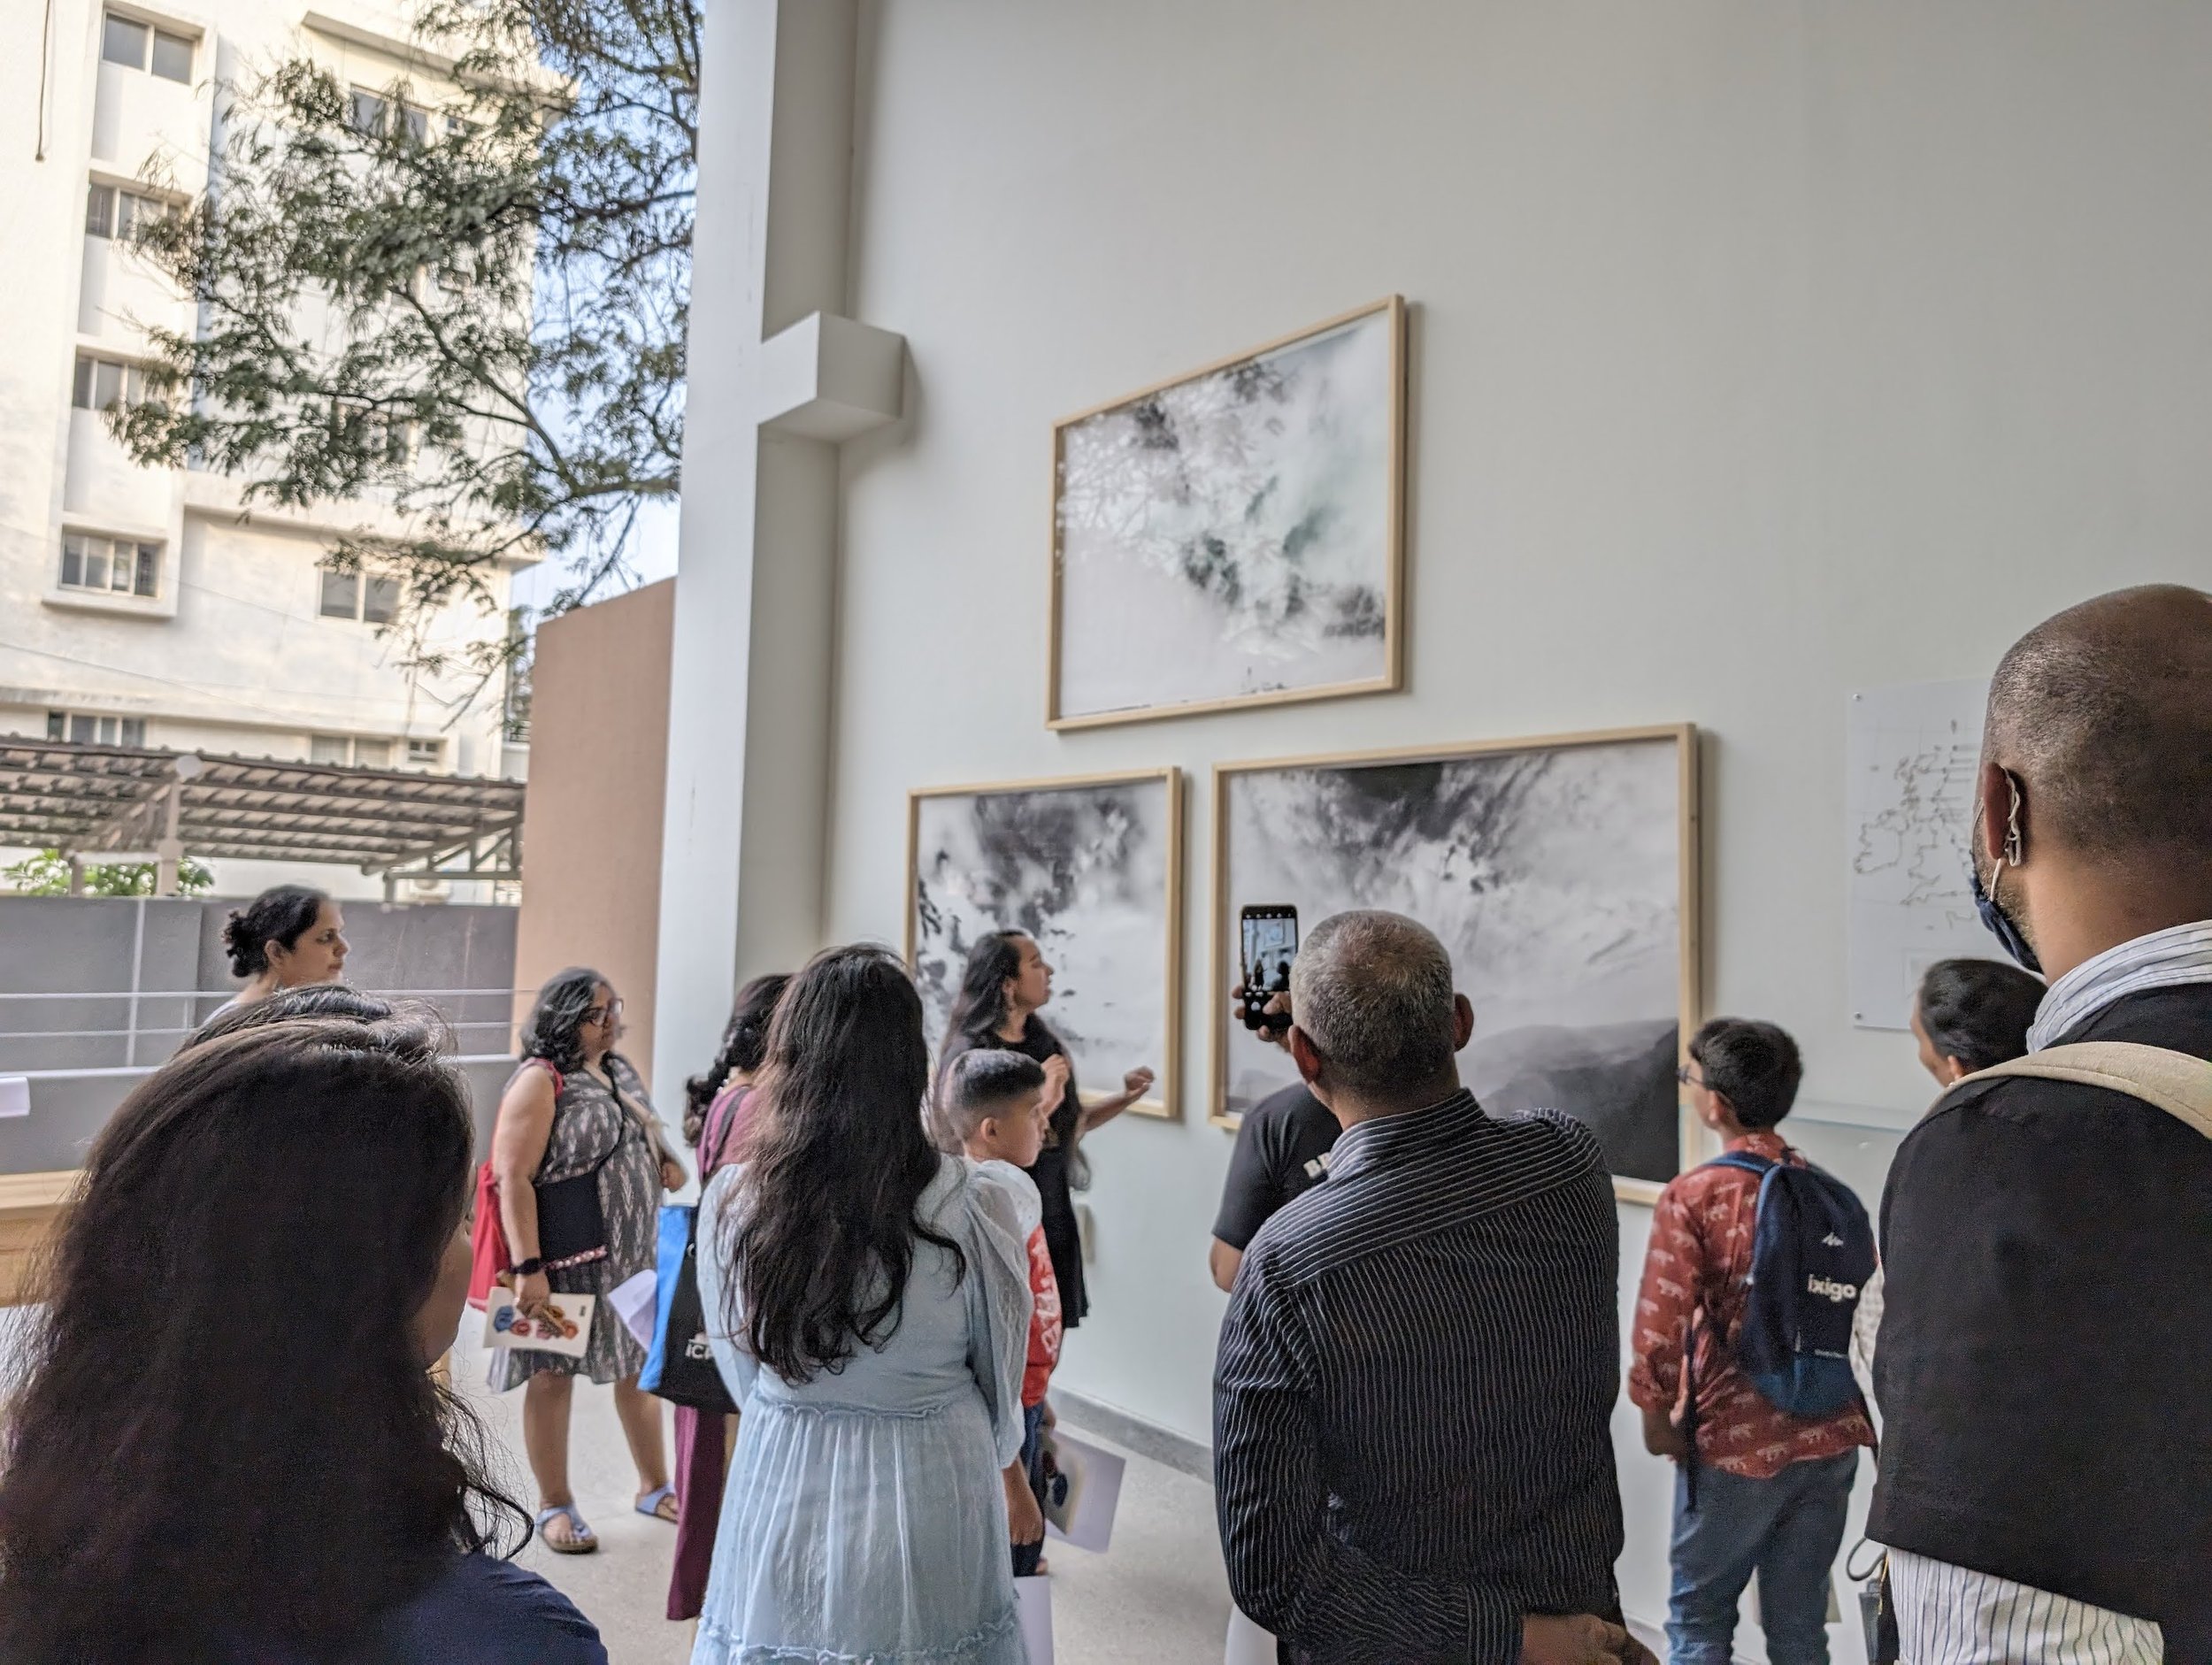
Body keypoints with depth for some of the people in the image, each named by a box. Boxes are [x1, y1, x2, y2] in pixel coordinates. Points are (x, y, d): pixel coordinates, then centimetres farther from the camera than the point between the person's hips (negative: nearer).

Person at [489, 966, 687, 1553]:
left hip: (634, 1255, 8)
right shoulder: (540, 1080, -14)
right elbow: (512, 1179, -19)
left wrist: (668, 1163, 2)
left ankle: (655, 1487, 30)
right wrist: (528, 1267, -24)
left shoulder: (620, 1070, 9)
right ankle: (554, 1505, 24)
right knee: (553, 1376, 7)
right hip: (566, 1261, -7)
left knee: (640, 1367, 16)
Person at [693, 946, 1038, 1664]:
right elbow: (1003, 1394, -5)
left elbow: (742, 1378, 1)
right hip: (929, 1516, -1)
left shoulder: (732, 1199, -13)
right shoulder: (979, 1203, -20)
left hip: (781, 1504, 1)